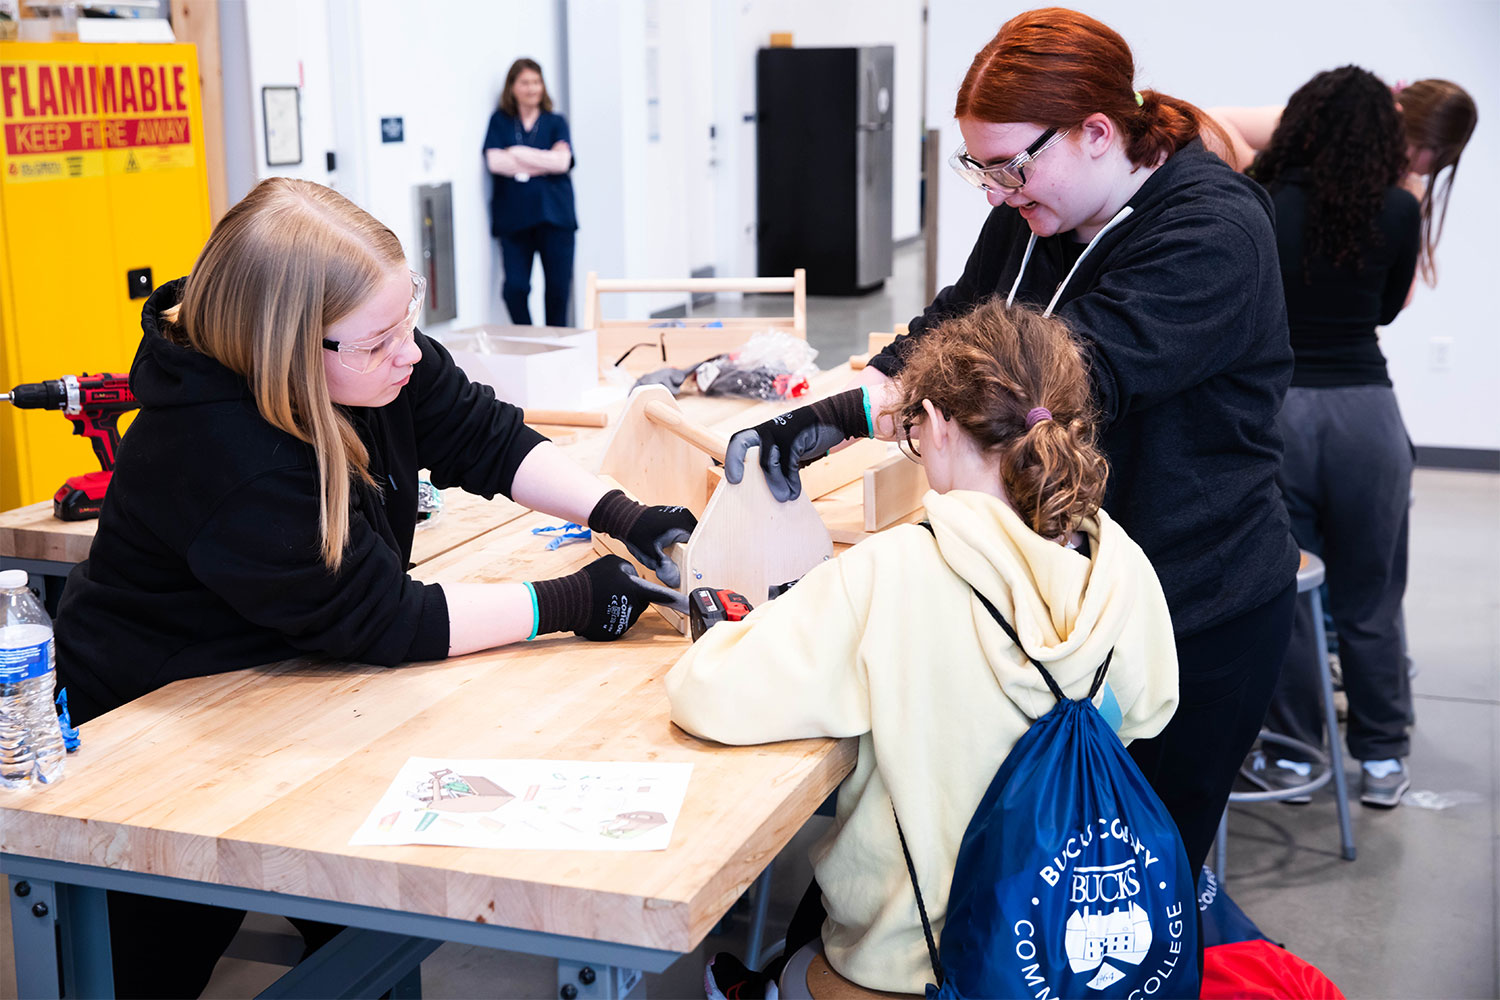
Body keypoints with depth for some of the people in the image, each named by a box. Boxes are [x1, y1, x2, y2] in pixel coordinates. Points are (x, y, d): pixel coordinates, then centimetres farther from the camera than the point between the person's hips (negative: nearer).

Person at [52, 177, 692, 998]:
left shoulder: (376, 357, -15)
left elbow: (484, 438, -2)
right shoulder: (221, 461, -38)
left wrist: (621, 514, -16)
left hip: (276, 676, 7)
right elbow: (381, 620, -32)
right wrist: (568, 604, -29)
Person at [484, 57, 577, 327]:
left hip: (554, 214, 0)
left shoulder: (555, 122, 12)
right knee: (515, 288, -7)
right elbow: (494, 161, -4)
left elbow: (562, 160, -5)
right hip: (513, 216, 0)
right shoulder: (500, 121, 12)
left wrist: (519, 154, -5)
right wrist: (543, 163, -5)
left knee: (558, 287, 1)